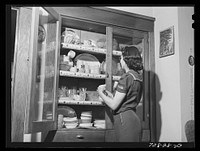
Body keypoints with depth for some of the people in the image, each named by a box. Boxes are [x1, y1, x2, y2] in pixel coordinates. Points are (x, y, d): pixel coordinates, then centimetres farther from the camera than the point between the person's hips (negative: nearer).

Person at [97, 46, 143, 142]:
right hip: (133, 119, 9)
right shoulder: (138, 76, 12)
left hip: (125, 120, -9)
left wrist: (101, 93, 1)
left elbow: (113, 105, -15)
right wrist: (107, 93, 16)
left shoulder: (127, 77, -15)